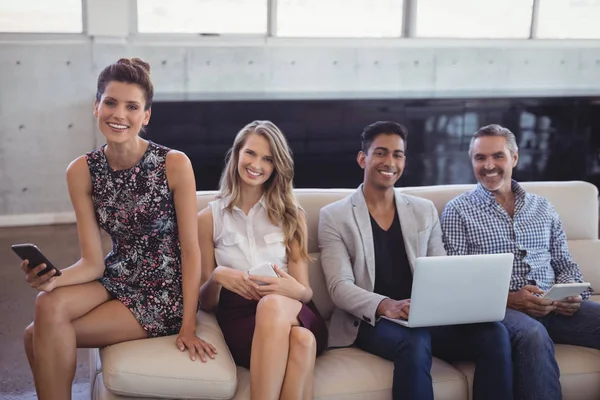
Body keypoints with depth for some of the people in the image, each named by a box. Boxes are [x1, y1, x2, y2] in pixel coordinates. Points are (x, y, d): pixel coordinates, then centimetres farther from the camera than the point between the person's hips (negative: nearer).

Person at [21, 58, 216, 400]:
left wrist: (188, 326, -14)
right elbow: (93, 261, -4)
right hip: (116, 280, 4)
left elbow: (191, 250, -10)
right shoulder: (82, 171, -3)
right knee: (49, 305, -27)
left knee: (41, 336, -19)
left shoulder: (174, 164, -15)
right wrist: (52, 279, -24)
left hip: (165, 295, -4)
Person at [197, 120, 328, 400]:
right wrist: (216, 277, -14)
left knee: (273, 305, -38)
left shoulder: (291, 215, 12)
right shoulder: (209, 218, 9)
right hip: (240, 316, -1)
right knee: (300, 341, -37)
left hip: (294, 314, 1)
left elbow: (305, 291, 4)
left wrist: (294, 289, -21)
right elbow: (205, 302, 9)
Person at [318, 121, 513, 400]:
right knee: (415, 343, -37)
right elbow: (340, 287, -8)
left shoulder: (425, 210, 16)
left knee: (493, 333, -23)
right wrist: (385, 306, -29)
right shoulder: (334, 216, 2)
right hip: (370, 321, -4)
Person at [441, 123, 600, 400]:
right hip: (497, 309, -4)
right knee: (533, 333, -38)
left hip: (553, 307, 5)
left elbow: (564, 264, 20)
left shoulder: (542, 207, 18)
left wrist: (571, 294, -4)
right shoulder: (457, 211, 4)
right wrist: (507, 298, -17)